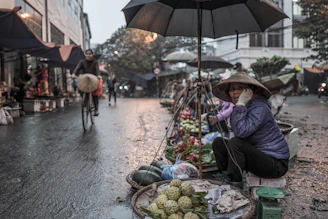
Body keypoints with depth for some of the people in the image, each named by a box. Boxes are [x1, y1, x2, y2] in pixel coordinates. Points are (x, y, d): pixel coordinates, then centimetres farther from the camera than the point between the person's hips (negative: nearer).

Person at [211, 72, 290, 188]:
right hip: (258, 154, 9)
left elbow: (241, 132, -34)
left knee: (235, 143, -29)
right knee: (218, 142, 0)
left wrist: (240, 104, -28)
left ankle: (235, 183, -14)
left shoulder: (260, 108, -20)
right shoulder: (244, 107, 6)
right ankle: (225, 177, 2)